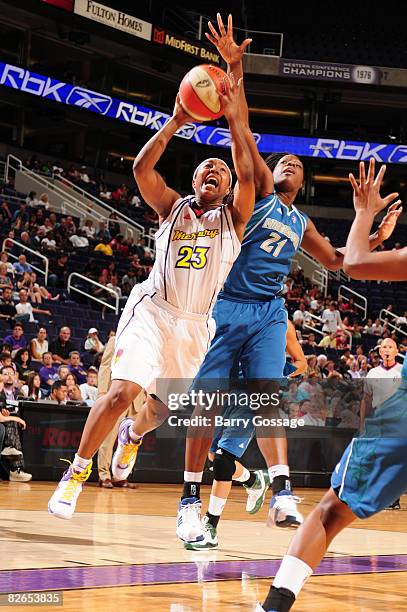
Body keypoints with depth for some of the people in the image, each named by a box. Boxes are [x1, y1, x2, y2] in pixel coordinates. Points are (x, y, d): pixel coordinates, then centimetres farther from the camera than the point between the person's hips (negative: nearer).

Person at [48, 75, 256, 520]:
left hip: (195, 324, 2)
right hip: (153, 311, -2)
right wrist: (176, 121, -17)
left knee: (163, 407, 13)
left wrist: (232, 118, -20)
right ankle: (77, 471, -6)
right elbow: (142, 169, -12)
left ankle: (132, 434, 50)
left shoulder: (234, 217, 3)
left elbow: (247, 174, -15)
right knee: (122, 392, -21)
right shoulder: (173, 207, 5)